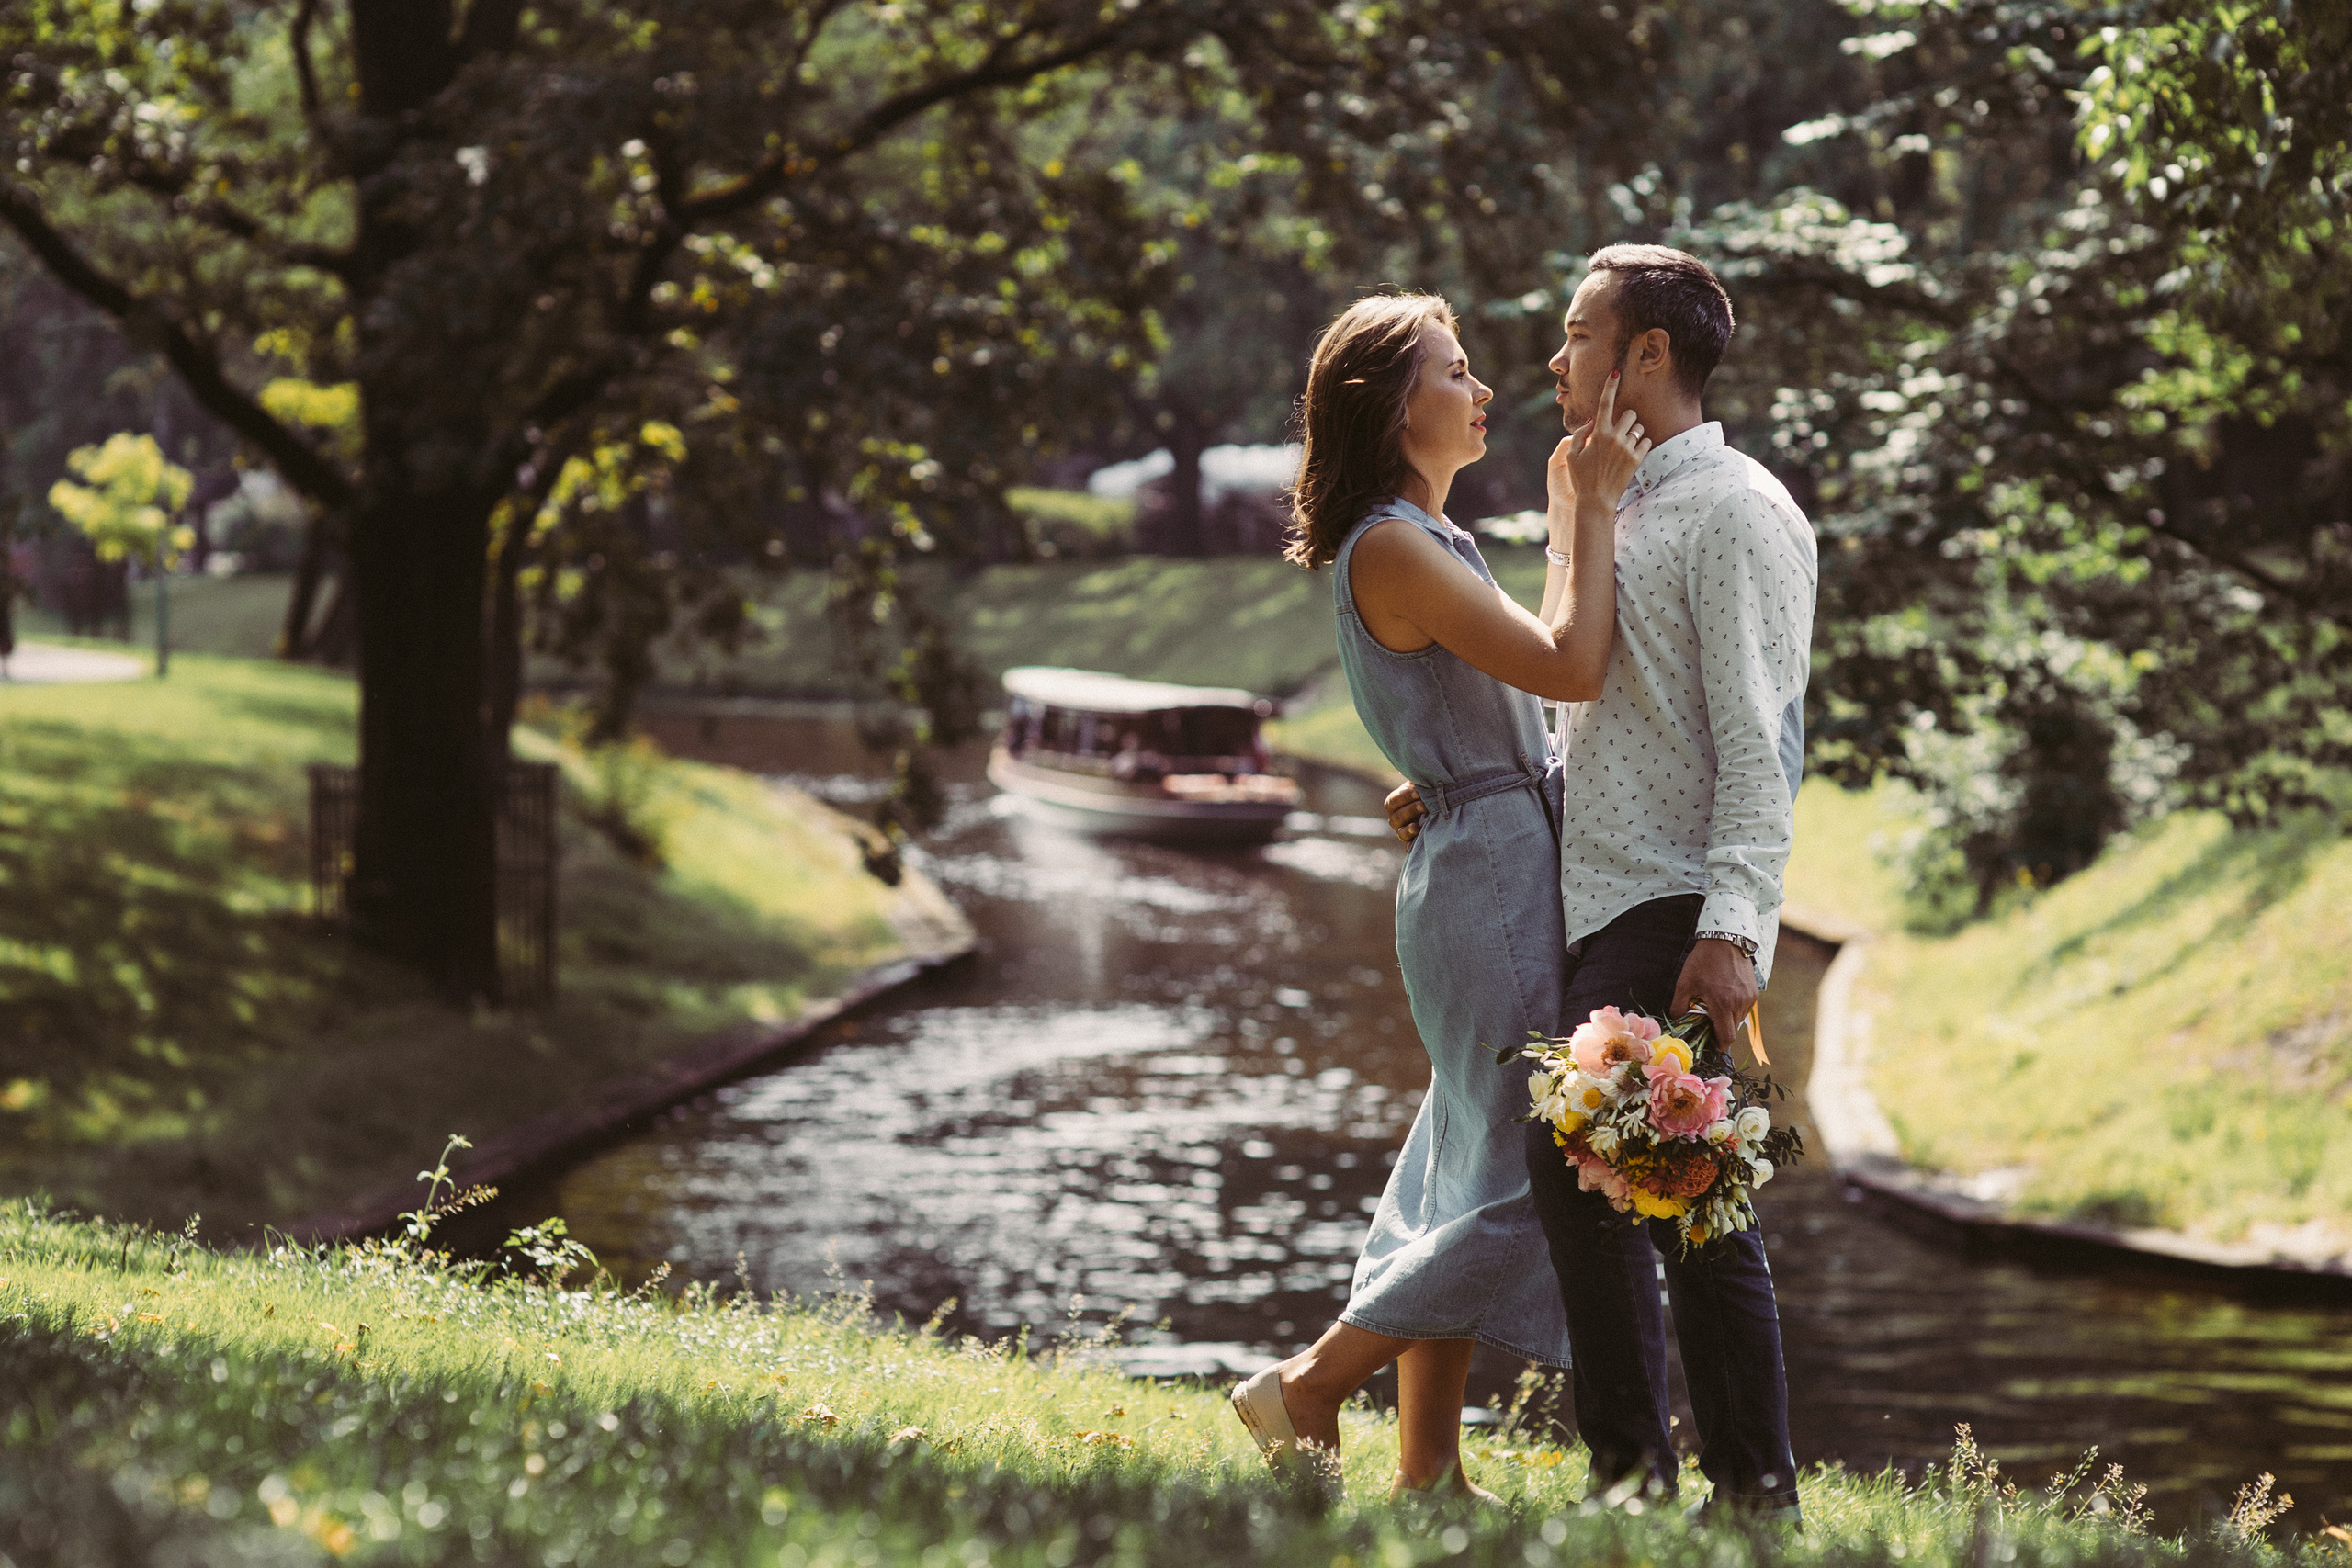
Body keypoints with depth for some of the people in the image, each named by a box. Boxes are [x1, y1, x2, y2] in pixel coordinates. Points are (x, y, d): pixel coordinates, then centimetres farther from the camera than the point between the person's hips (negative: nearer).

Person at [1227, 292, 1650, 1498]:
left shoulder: (1425, 543, 18)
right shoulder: (1390, 548, -14)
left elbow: (1547, 667, 23)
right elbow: (1570, 667, -20)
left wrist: (1570, 514, 21)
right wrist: (1591, 509, -13)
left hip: (1496, 873, 10)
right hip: (1490, 867, -10)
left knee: (1472, 1178, 10)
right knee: (1528, 1178, -8)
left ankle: (1428, 1469, 13)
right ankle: (1310, 1388, -1)